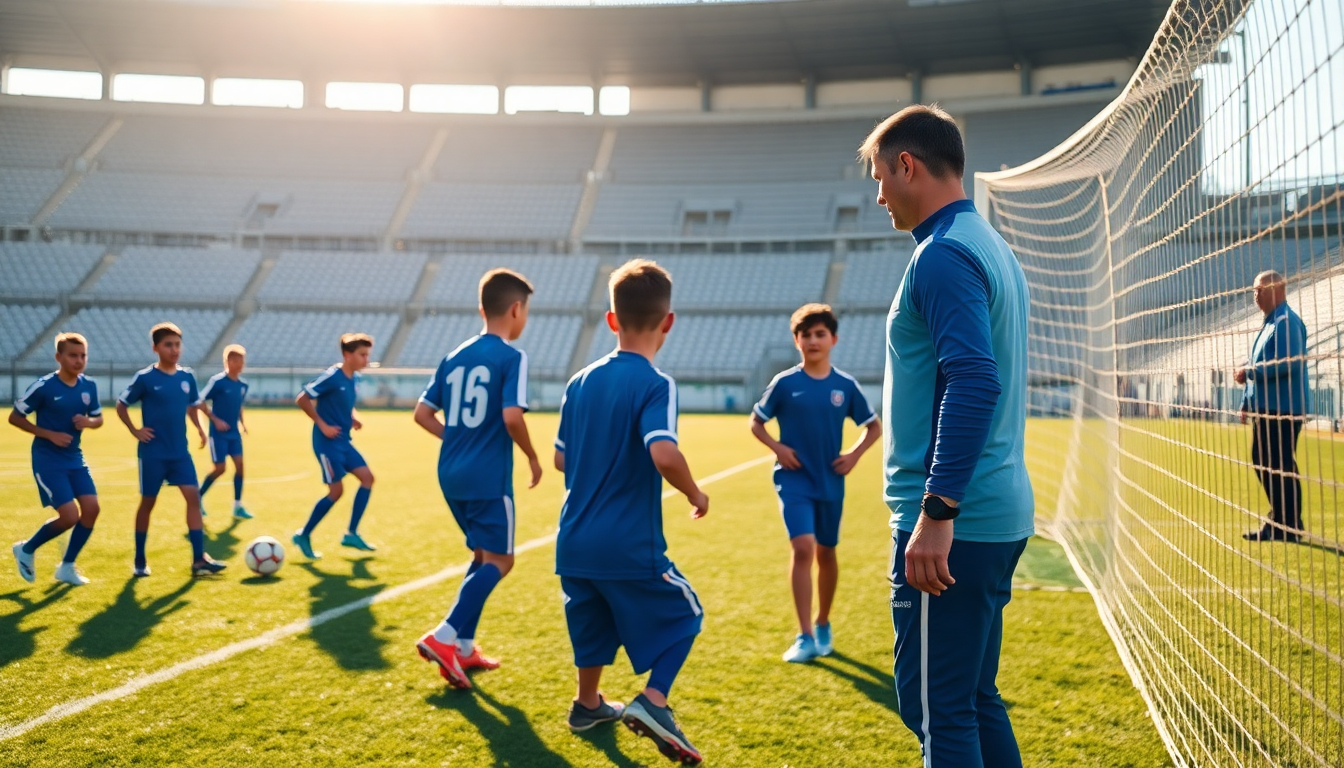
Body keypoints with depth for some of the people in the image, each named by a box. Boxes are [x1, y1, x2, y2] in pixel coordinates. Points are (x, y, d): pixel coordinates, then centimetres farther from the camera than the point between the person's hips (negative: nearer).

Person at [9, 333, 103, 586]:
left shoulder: (89, 386, 1)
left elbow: (99, 418, 14)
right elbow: (14, 417, -7)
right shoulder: (43, 387, -15)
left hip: (75, 459, 6)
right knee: (70, 516, -13)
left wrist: (88, 422, -11)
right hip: (47, 461, -6)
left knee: (91, 508, -5)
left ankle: (67, 567, 13)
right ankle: (26, 549, 17)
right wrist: (49, 434, -18)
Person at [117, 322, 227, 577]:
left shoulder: (187, 377, 4)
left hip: (180, 452, 4)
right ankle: (140, 561, 19)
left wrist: (199, 428, 3)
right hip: (153, 453, -4)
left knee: (193, 497, -5)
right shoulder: (145, 377, -9)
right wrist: (135, 431, -9)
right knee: (148, 502, 6)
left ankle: (199, 559, -4)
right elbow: (121, 406, 0)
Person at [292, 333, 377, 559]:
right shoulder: (331, 377, -17)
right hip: (327, 442, -8)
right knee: (336, 490, -8)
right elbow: (302, 399, -17)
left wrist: (353, 417, 4)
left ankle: (351, 534, 9)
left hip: (343, 441, 8)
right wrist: (322, 425, -18)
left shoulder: (354, 378, 7)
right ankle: (303, 535, 9)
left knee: (367, 477, 2)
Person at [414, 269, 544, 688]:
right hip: (489, 477, -8)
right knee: (498, 561, 1)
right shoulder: (511, 357, -10)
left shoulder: (455, 356, 11)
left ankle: (464, 646, 18)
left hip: (452, 474, 8)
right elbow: (512, 416, -21)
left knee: (482, 555, 19)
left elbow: (422, 413, 11)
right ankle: (443, 637, -13)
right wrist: (532, 457, -6)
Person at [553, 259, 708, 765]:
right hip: (630, 546, -6)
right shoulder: (655, 385, -14)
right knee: (684, 613, 12)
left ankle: (587, 704, 38)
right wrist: (696, 495, -11)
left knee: (593, 623, 25)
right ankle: (653, 702, -2)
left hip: (575, 542, 6)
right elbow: (664, 455, -29)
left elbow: (561, 460, 11)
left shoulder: (581, 382, 5)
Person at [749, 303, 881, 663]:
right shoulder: (785, 383, -5)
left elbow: (874, 426, 11)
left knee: (826, 552, 13)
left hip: (831, 482, 3)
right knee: (802, 547, -17)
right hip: (794, 480, -3)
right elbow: (755, 421, 5)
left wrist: (855, 454, -4)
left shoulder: (845, 385, 0)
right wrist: (777, 447, -11)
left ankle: (823, 625, 33)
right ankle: (804, 636, -12)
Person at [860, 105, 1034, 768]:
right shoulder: (991, 247, 18)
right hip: (1001, 515, 10)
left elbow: (975, 381, -25)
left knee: (938, 712, -2)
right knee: (976, 700, 18)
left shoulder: (944, 254, -13)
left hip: (954, 522, -10)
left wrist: (937, 512, -26)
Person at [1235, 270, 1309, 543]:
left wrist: (1249, 372, -17)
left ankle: (1289, 528, 2)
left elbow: (1287, 364, -25)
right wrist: (1247, 402, 20)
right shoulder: (1269, 323, 19)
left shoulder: (1286, 322, -13)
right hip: (1265, 408, 10)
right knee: (1262, 464, 13)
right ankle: (1277, 522, 22)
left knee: (1280, 467, -5)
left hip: (1282, 408, -10)